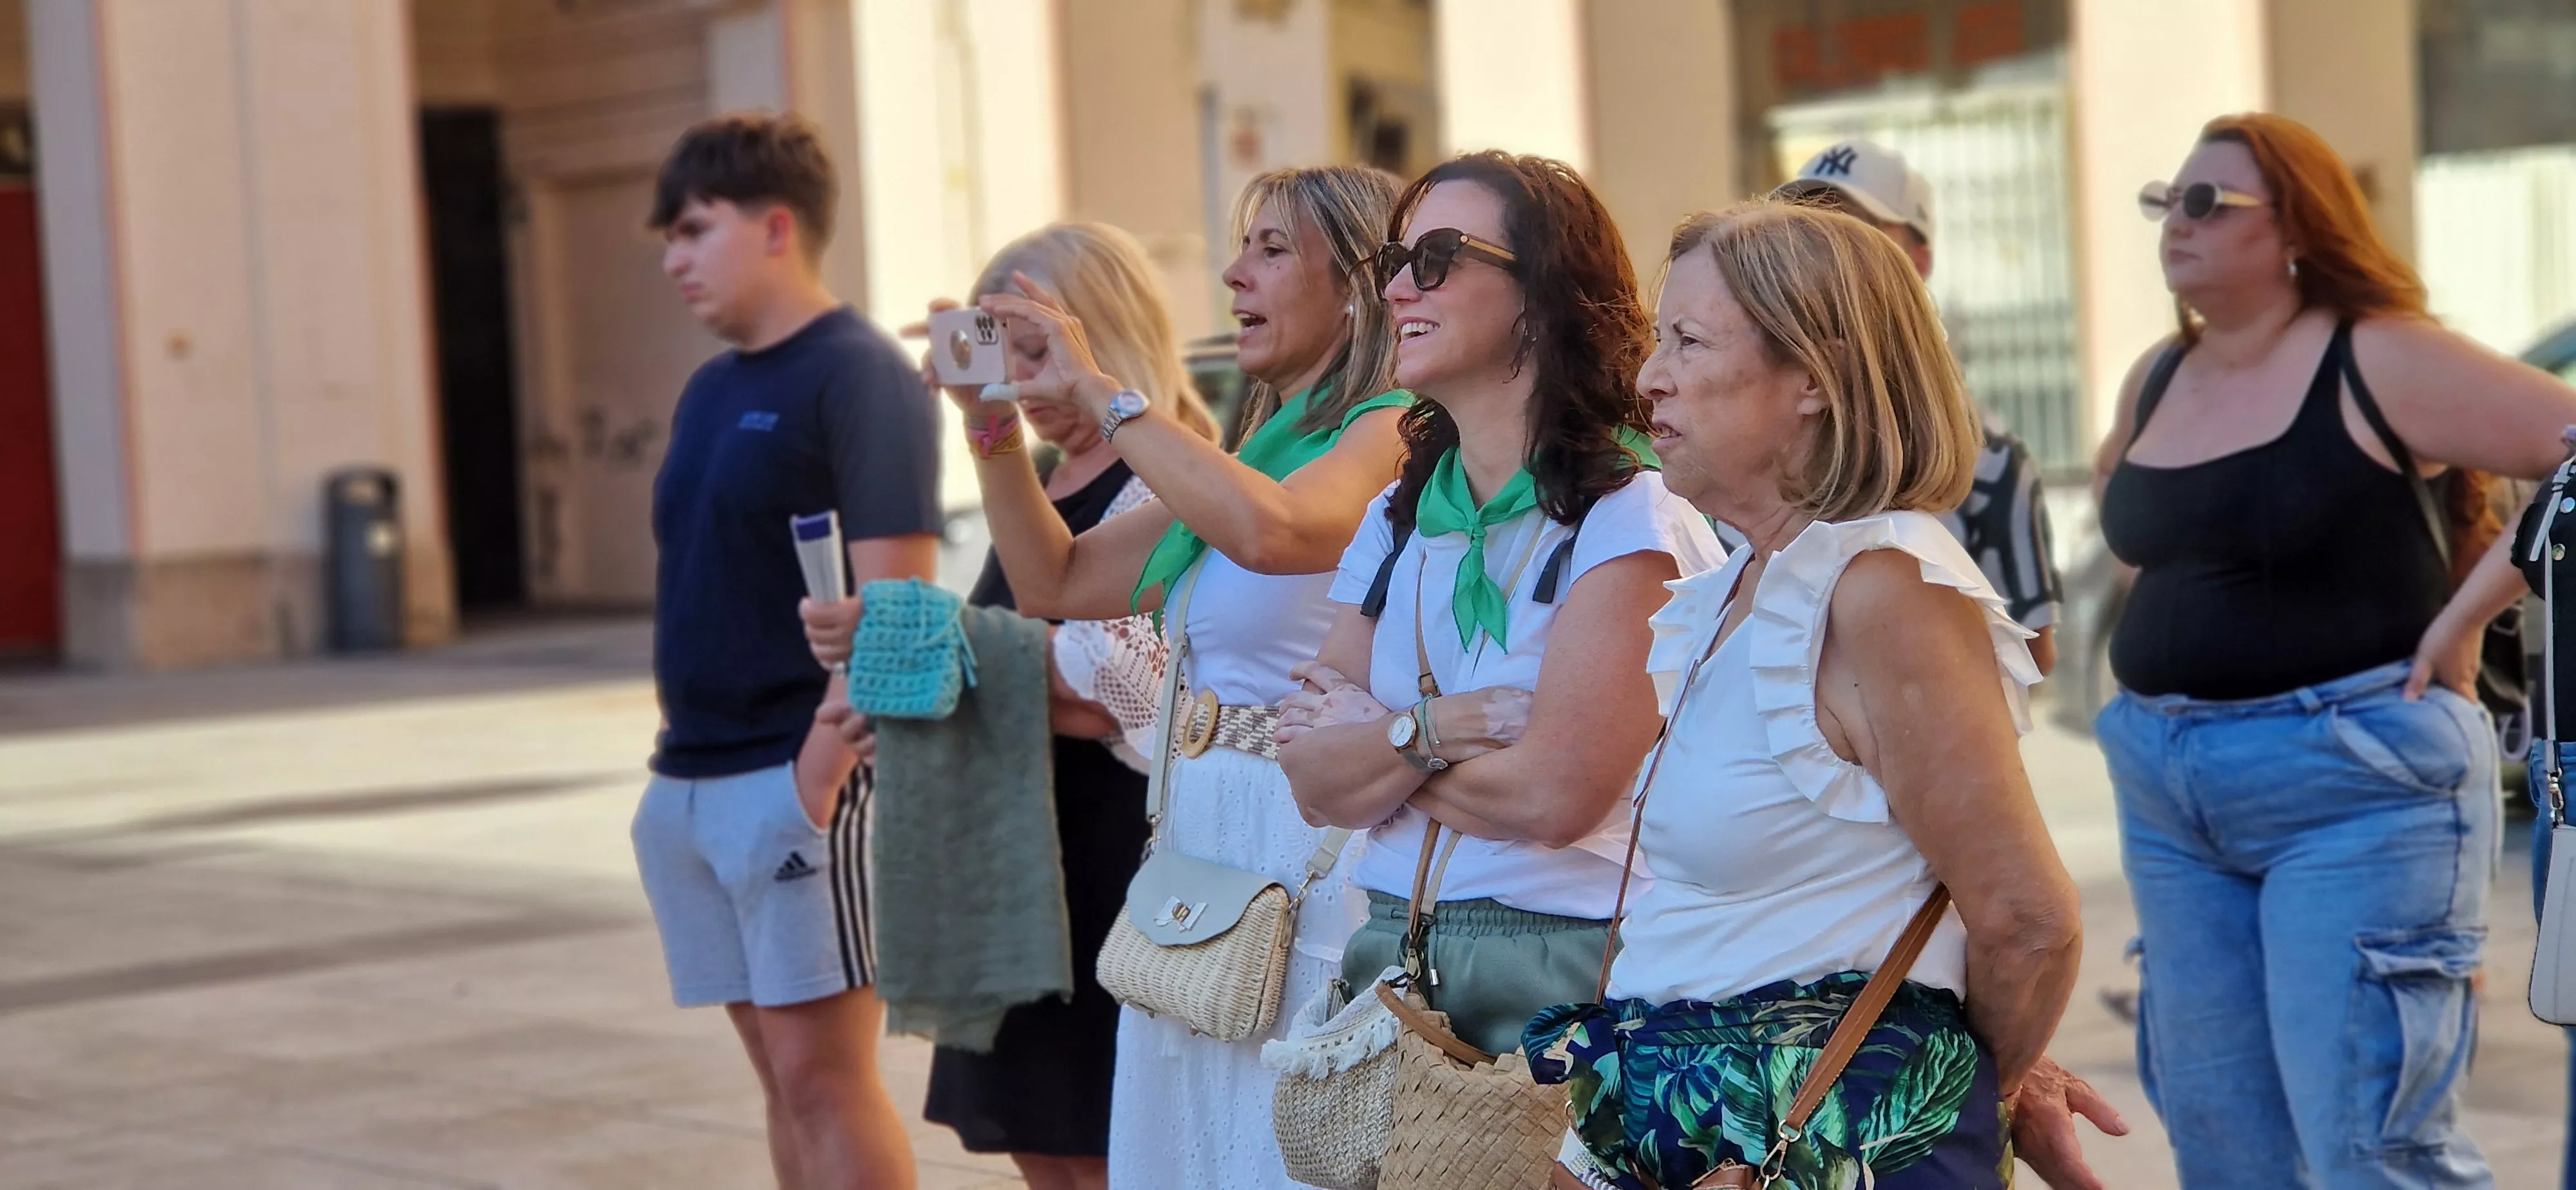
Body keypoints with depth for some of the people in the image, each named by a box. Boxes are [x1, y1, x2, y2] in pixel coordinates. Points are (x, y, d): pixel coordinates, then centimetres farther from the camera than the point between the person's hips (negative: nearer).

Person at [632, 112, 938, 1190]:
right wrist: (677, 760, 12)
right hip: (691, 780, 8)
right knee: (779, 1072, 11)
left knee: (825, 1072, -7)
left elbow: (893, 598, -16)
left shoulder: (857, 375, -10)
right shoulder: (710, 391, 16)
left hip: (797, 778, -8)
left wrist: (821, 770, -20)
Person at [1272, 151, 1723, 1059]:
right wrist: (1439, 727, -14)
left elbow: (1555, 794, -18)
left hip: (1564, 959, -6)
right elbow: (1317, 786, 4)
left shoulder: (1626, 515, -9)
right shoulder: (1396, 520, 12)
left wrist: (1368, 740, -4)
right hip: (1393, 946, 6)